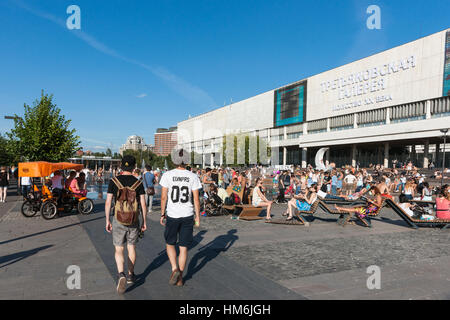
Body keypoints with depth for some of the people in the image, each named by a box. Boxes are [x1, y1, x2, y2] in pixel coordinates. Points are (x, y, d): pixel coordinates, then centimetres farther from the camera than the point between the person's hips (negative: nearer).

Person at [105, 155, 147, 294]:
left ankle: (121, 274, -13)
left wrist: (107, 220, 3)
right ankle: (131, 275, 28)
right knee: (131, 248, 16)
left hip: (118, 220, -1)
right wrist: (144, 222, 6)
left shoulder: (114, 181, -5)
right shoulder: (138, 183, -4)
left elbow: (108, 202, -6)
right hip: (134, 221, 1)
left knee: (119, 250, 7)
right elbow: (143, 205, -3)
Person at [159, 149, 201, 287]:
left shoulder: (167, 175, -6)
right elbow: (196, 199, -3)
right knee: (183, 247, 11)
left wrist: (162, 214, 6)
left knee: (170, 244, 19)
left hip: (172, 215, -1)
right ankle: (180, 278, 19)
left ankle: (175, 269, 1)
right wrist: (197, 216, 6)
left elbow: (163, 197, -4)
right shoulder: (193, 177, -4)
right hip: (187, 216, 1)